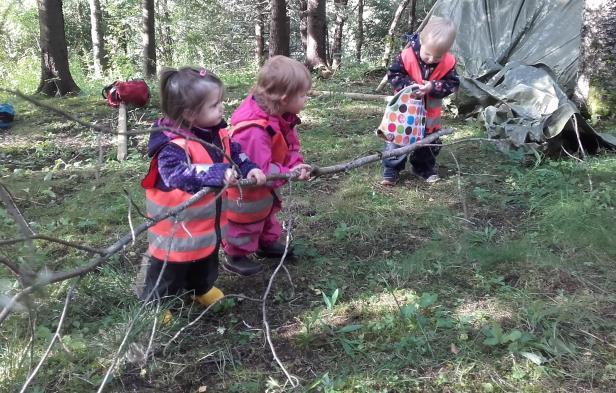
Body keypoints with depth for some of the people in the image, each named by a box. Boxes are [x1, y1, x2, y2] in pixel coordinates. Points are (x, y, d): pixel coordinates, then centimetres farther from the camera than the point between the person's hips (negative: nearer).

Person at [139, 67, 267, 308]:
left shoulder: (217, 132, -4)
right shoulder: (173, 145, -32)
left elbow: (234, 154, 10)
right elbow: (177, 175, -46)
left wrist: (249, 169, -9)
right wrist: (217, 173, -53)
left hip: (208, 222, 8)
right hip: (177, 228, -8)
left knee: (206, 263, 31)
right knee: (169, 272, 13)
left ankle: (202, 289, 59)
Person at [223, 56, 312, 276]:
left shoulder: (281, 117, -11)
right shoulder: (254, 131, -42)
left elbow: (290, 146, -2)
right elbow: (258, 169, -41)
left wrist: (297, 166, -21)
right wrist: (289, 173, -33)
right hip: (245, 192, -9)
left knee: (268, 211, 30)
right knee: (246, 223, 12)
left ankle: (267, 243, 53)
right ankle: (234, 257, 33)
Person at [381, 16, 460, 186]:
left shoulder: (448, 63, -16)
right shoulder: (407, 56, -23)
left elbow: (452, 84, -11)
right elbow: (393, 74, -14)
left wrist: (433, 87, -29)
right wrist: (410, 85, -30)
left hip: (430, 113, 3)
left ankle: (424, 167, 37)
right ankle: (391, 170, 12)